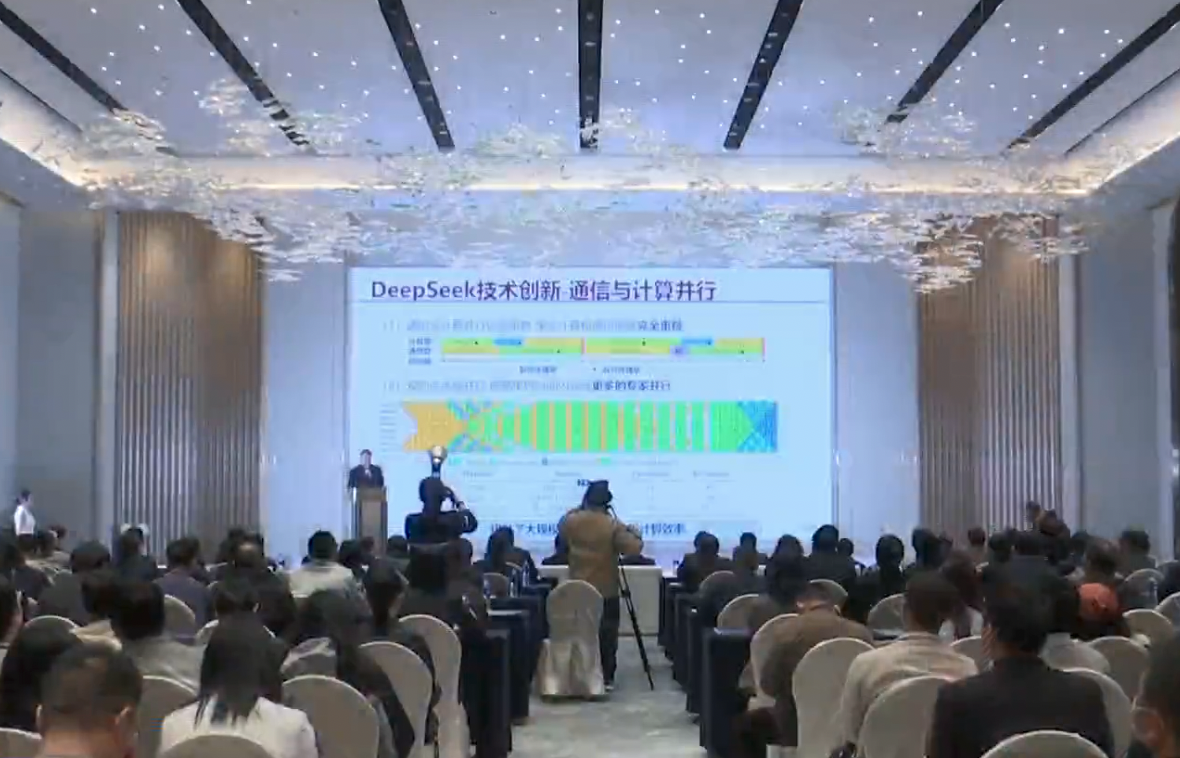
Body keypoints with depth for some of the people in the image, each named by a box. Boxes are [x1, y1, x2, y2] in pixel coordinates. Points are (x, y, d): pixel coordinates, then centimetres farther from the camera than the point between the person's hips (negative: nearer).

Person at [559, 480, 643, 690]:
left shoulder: (571, 521, -4)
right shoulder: (614, 526, -13)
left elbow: (561, 528, 19)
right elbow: (634, 548, -16)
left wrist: (577, 510, 22)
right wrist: (635, 533, 4)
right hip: (606, 591, -3)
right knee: (607, 635, 5)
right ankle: (606, 677, 6)